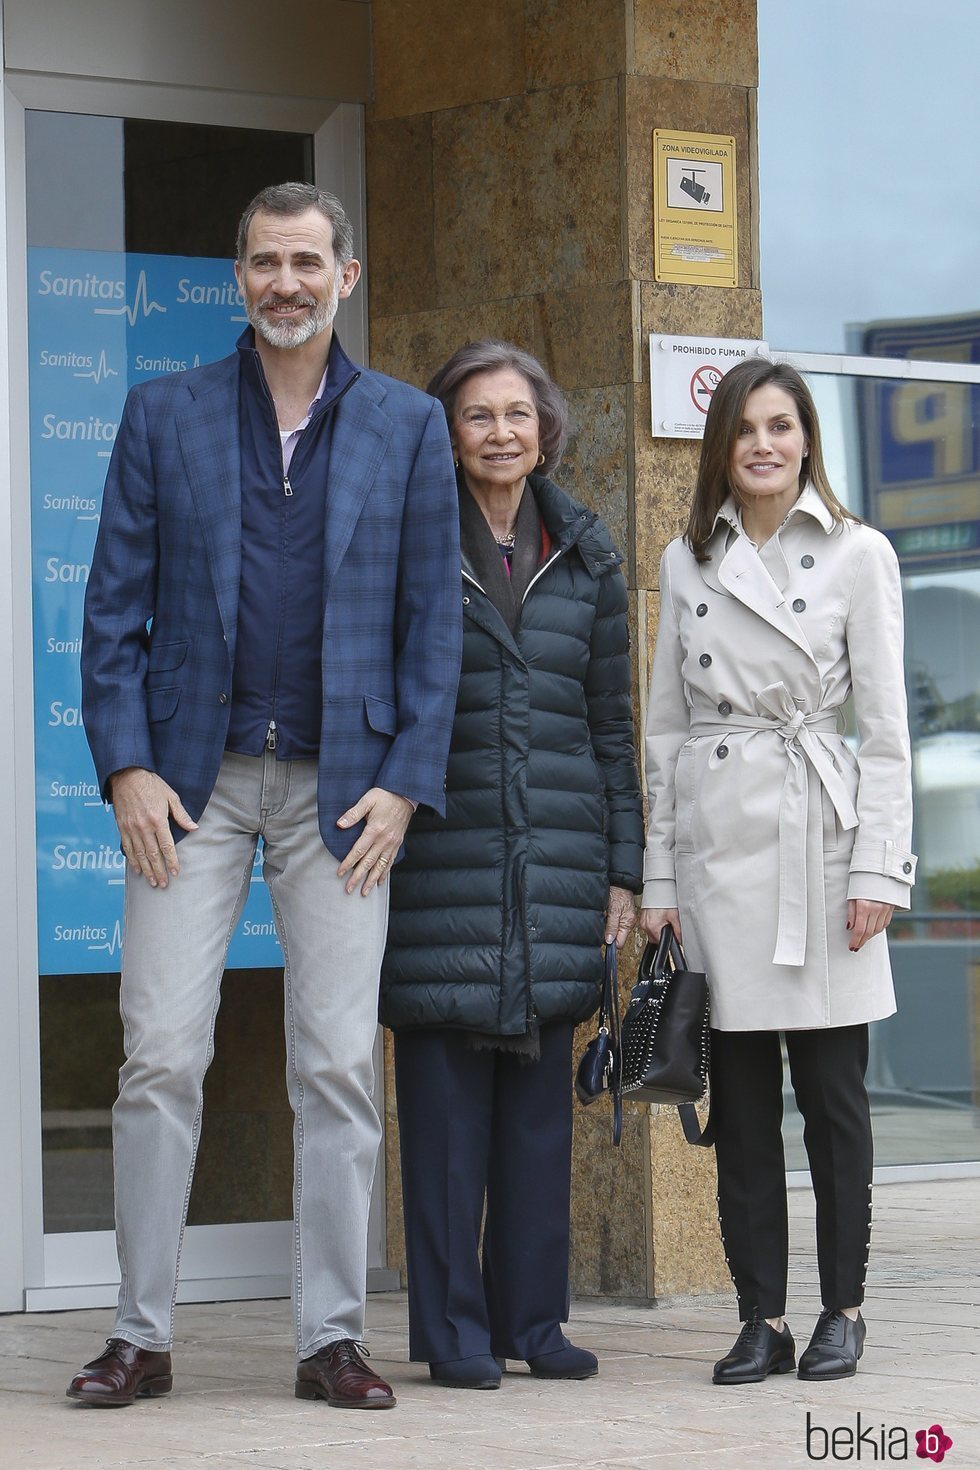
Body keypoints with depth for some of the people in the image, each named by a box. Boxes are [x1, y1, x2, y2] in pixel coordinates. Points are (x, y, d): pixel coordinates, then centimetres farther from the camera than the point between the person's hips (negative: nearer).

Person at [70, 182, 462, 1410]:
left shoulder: (407, 427, 8)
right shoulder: (164, 415, 7)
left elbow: (431, 620, 6)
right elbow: (115, 608, 5)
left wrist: (404, 785, -3)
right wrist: (126, 769, -5)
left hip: (340, 788, 0)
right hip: (191, 780, 0)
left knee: (338, 1065, 0)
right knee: (161, 1056, -4)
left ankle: (331, 1339, 7)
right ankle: (141, 1334, 4)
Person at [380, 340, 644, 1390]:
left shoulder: (583, 553, 11)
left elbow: (610, 720, 13)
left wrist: (623, 868, 9)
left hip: (557, 851, 3)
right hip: (442, 847, -3)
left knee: (541, 1092, 6)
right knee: (445, 1085, -2)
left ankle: (533, 1317, 14)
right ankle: (454, 1329, 4)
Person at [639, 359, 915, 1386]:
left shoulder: (857, 555, 2)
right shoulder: (687, 561, 10)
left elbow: (885, 727, 0)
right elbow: (666, 727, 12)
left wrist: (878, 868, -8)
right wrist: (658, 875, 6)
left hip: (819, 837, -3)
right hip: (715, 839, 3)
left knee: (832, 1089, 1)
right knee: (740, 1096, 3)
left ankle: (841, 1310, 11)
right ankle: (761, 1319, 9)